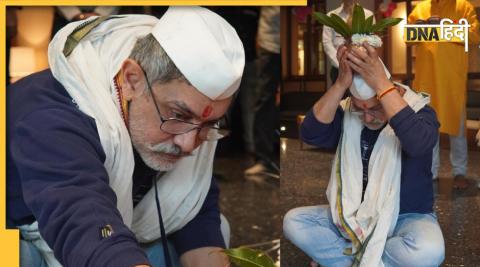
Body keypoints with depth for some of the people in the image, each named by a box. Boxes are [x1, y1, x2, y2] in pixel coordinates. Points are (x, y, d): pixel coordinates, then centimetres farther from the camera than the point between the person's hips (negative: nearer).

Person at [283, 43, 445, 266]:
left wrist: (381, 83, -39)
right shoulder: (347, 112, -4)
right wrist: (341, 83, -32)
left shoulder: (418, 111, -13)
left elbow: (420, 143, -37)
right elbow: (310, 134, -21)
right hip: (353, 216, 3)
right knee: (293, 221, -15)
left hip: (407, 217, -2)